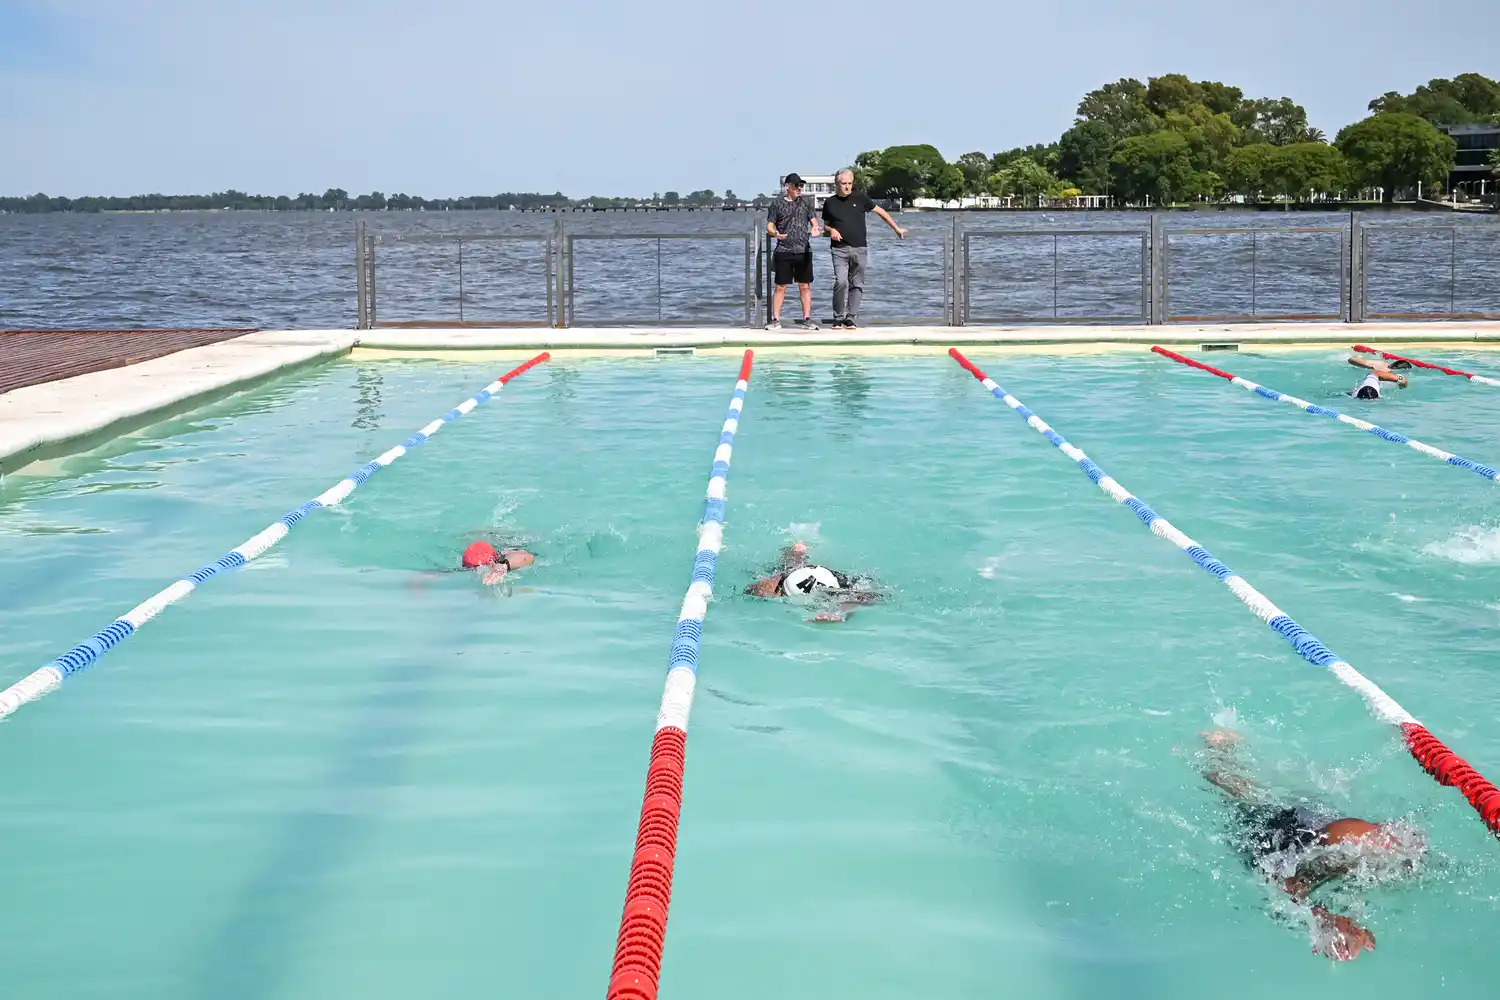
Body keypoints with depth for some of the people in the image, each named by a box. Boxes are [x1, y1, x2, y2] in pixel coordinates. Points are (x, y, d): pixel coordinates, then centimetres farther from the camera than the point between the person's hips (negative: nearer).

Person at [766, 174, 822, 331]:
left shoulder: (806, 204, 13)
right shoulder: (777, 204, 5)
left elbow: (814, 221, 11)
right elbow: (769, 225, 3)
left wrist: (815, 229, -13)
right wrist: (775, 233, -20)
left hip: (804, 251, 2)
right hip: (783, 251, -2)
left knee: (805, 286, 3)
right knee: (780, 286, -1)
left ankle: (807, 319, 7)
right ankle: (776, 320, 4)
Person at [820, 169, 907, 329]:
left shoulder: (860, 198, 5)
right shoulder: (830, 203, 7)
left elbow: (880, 212, 14)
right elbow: (825, 225, 19)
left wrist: (896, 228, 16)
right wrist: (831, 230, -5)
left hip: (859, 249, 1)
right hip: (840, 249, -1)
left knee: (857, 285, 2)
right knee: (841, 282, -15)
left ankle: (851, 319, 8)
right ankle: (838, 318, -5)